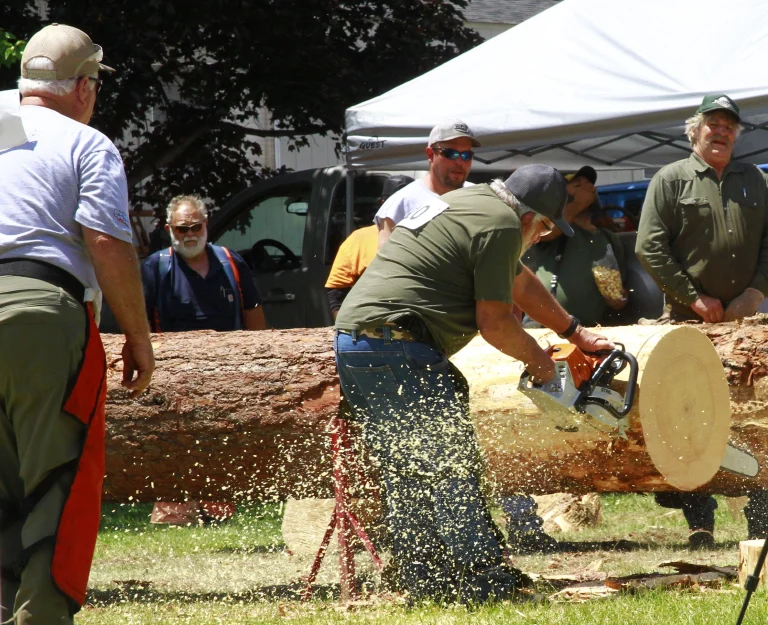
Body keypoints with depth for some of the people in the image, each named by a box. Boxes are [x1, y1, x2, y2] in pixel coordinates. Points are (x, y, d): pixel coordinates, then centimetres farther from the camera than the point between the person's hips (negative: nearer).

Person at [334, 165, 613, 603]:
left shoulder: (470, 202, 24)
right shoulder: (501, 225, -6)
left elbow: (520, 282, 35)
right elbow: (494, 322, -7)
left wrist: (576, 333, 42)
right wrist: (537, 360, 11)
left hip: (352, 341, 10)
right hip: (399, 348, -10)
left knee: (406, 476, 12)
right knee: (452, 467, -8)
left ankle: (424, 584, 13)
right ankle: (485, 580, -9)